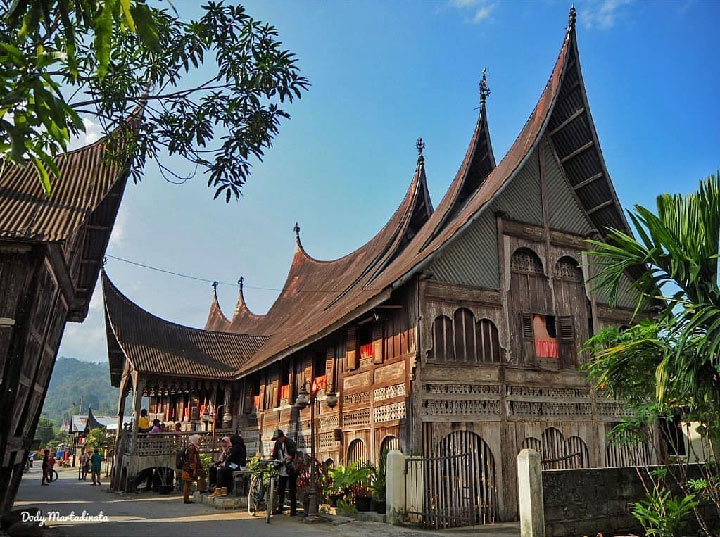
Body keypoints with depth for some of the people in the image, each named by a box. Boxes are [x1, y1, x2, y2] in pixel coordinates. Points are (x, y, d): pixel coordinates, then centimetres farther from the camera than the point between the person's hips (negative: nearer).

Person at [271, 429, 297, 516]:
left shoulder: (290, 443, -12)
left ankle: (293, 509, 5)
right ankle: (280, 508, 21)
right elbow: (274, 454, 9)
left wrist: (285, 459, -43)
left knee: (292, 490, -1)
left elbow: (291, 455, -26)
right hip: (282, 470, 7)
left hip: (291, 470, -6)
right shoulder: (277, 444, 10)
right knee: (280, 489, 10)